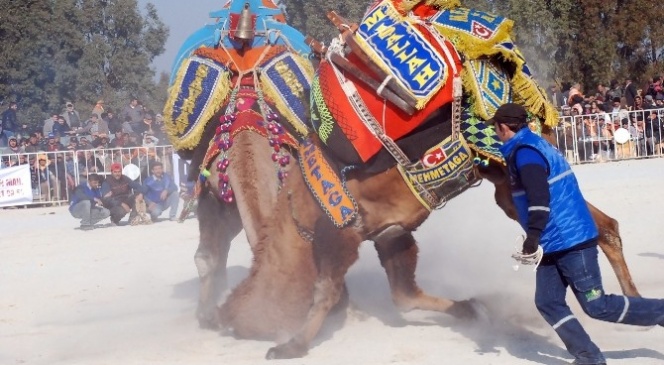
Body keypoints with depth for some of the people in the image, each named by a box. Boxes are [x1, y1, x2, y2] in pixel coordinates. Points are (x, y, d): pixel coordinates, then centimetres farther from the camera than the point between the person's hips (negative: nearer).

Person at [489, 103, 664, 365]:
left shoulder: (524, 152, -15)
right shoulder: (533, 145, 16)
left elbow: (539, 197, -29)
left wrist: (533, 235, -33)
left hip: (571, 242, -10)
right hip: (553, 247, 10)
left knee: (598, 307, -4)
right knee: (548, 303, 5)